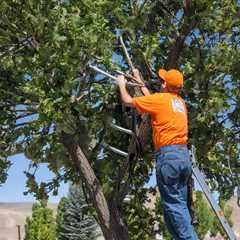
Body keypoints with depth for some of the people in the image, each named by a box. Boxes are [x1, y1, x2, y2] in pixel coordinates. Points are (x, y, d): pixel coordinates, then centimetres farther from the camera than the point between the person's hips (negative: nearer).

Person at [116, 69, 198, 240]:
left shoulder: (161, 98, -2)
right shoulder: (180, 102, 19)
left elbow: (128, 101, 8)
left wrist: (122, 84, 27)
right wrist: (139, 81, 44)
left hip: (168, 155, -7)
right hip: (184, 155, 8)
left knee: (173, 205, -6)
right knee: (181, 204, 9)